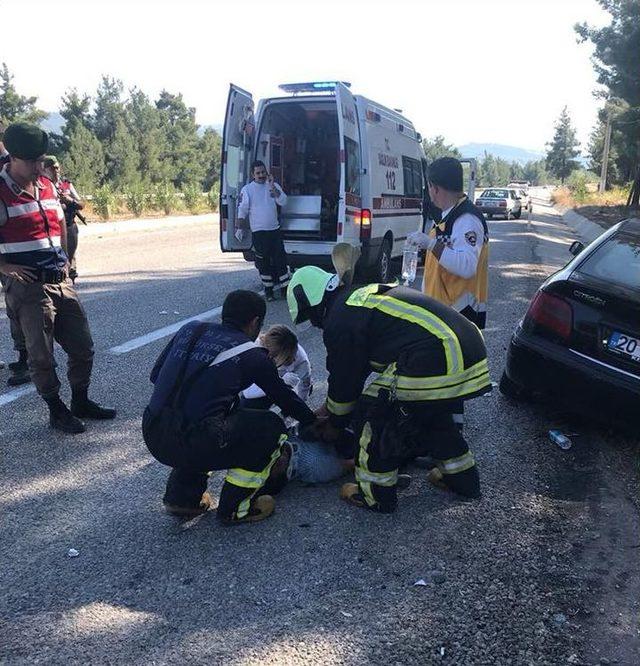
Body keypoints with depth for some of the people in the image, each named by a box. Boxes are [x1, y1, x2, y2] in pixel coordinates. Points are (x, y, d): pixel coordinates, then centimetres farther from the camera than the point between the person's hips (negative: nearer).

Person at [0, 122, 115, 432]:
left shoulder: (48, 187, 12)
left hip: (60, 281, 7)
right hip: (27, 285, -6)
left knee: (82, 347, 10)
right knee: (41, 355, 0)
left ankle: (81, 402, 28)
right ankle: (57, 411, 15)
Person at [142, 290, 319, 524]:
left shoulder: (191, 329, 13)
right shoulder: (252, 354, 2)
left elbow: (156, 375, 18)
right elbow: (284, 397, 15)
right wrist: (312, 420, 33)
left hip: (152, 437, 7)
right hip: (193, 447, -6)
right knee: (272, 428, 10)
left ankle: (180, 496, 29)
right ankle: (235, 508, 18)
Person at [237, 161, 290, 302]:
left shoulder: (273, 186, 5)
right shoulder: (247, 189, -2)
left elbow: (283, 201, -9)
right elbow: (242, 211, -1)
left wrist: (272, 186, -17)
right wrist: (240, 229, -6)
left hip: (275, 230, 2)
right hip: (259, 232, -2)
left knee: (281, 259, 3)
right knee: (263, 262, 5)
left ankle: (284, 288, 12)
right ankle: (268, 290, 17)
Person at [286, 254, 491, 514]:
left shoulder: (339, 320, -3)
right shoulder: (364, 295, 26)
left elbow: (345, 379, 6)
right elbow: (355, 366, 34)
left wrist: (334, 424, 24)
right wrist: (329, 408, 41)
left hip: (434, 368, -10)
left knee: (377, 417, 8)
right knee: (433, 412, 32)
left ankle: (376, 495, 21)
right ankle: (463, 476, 42)